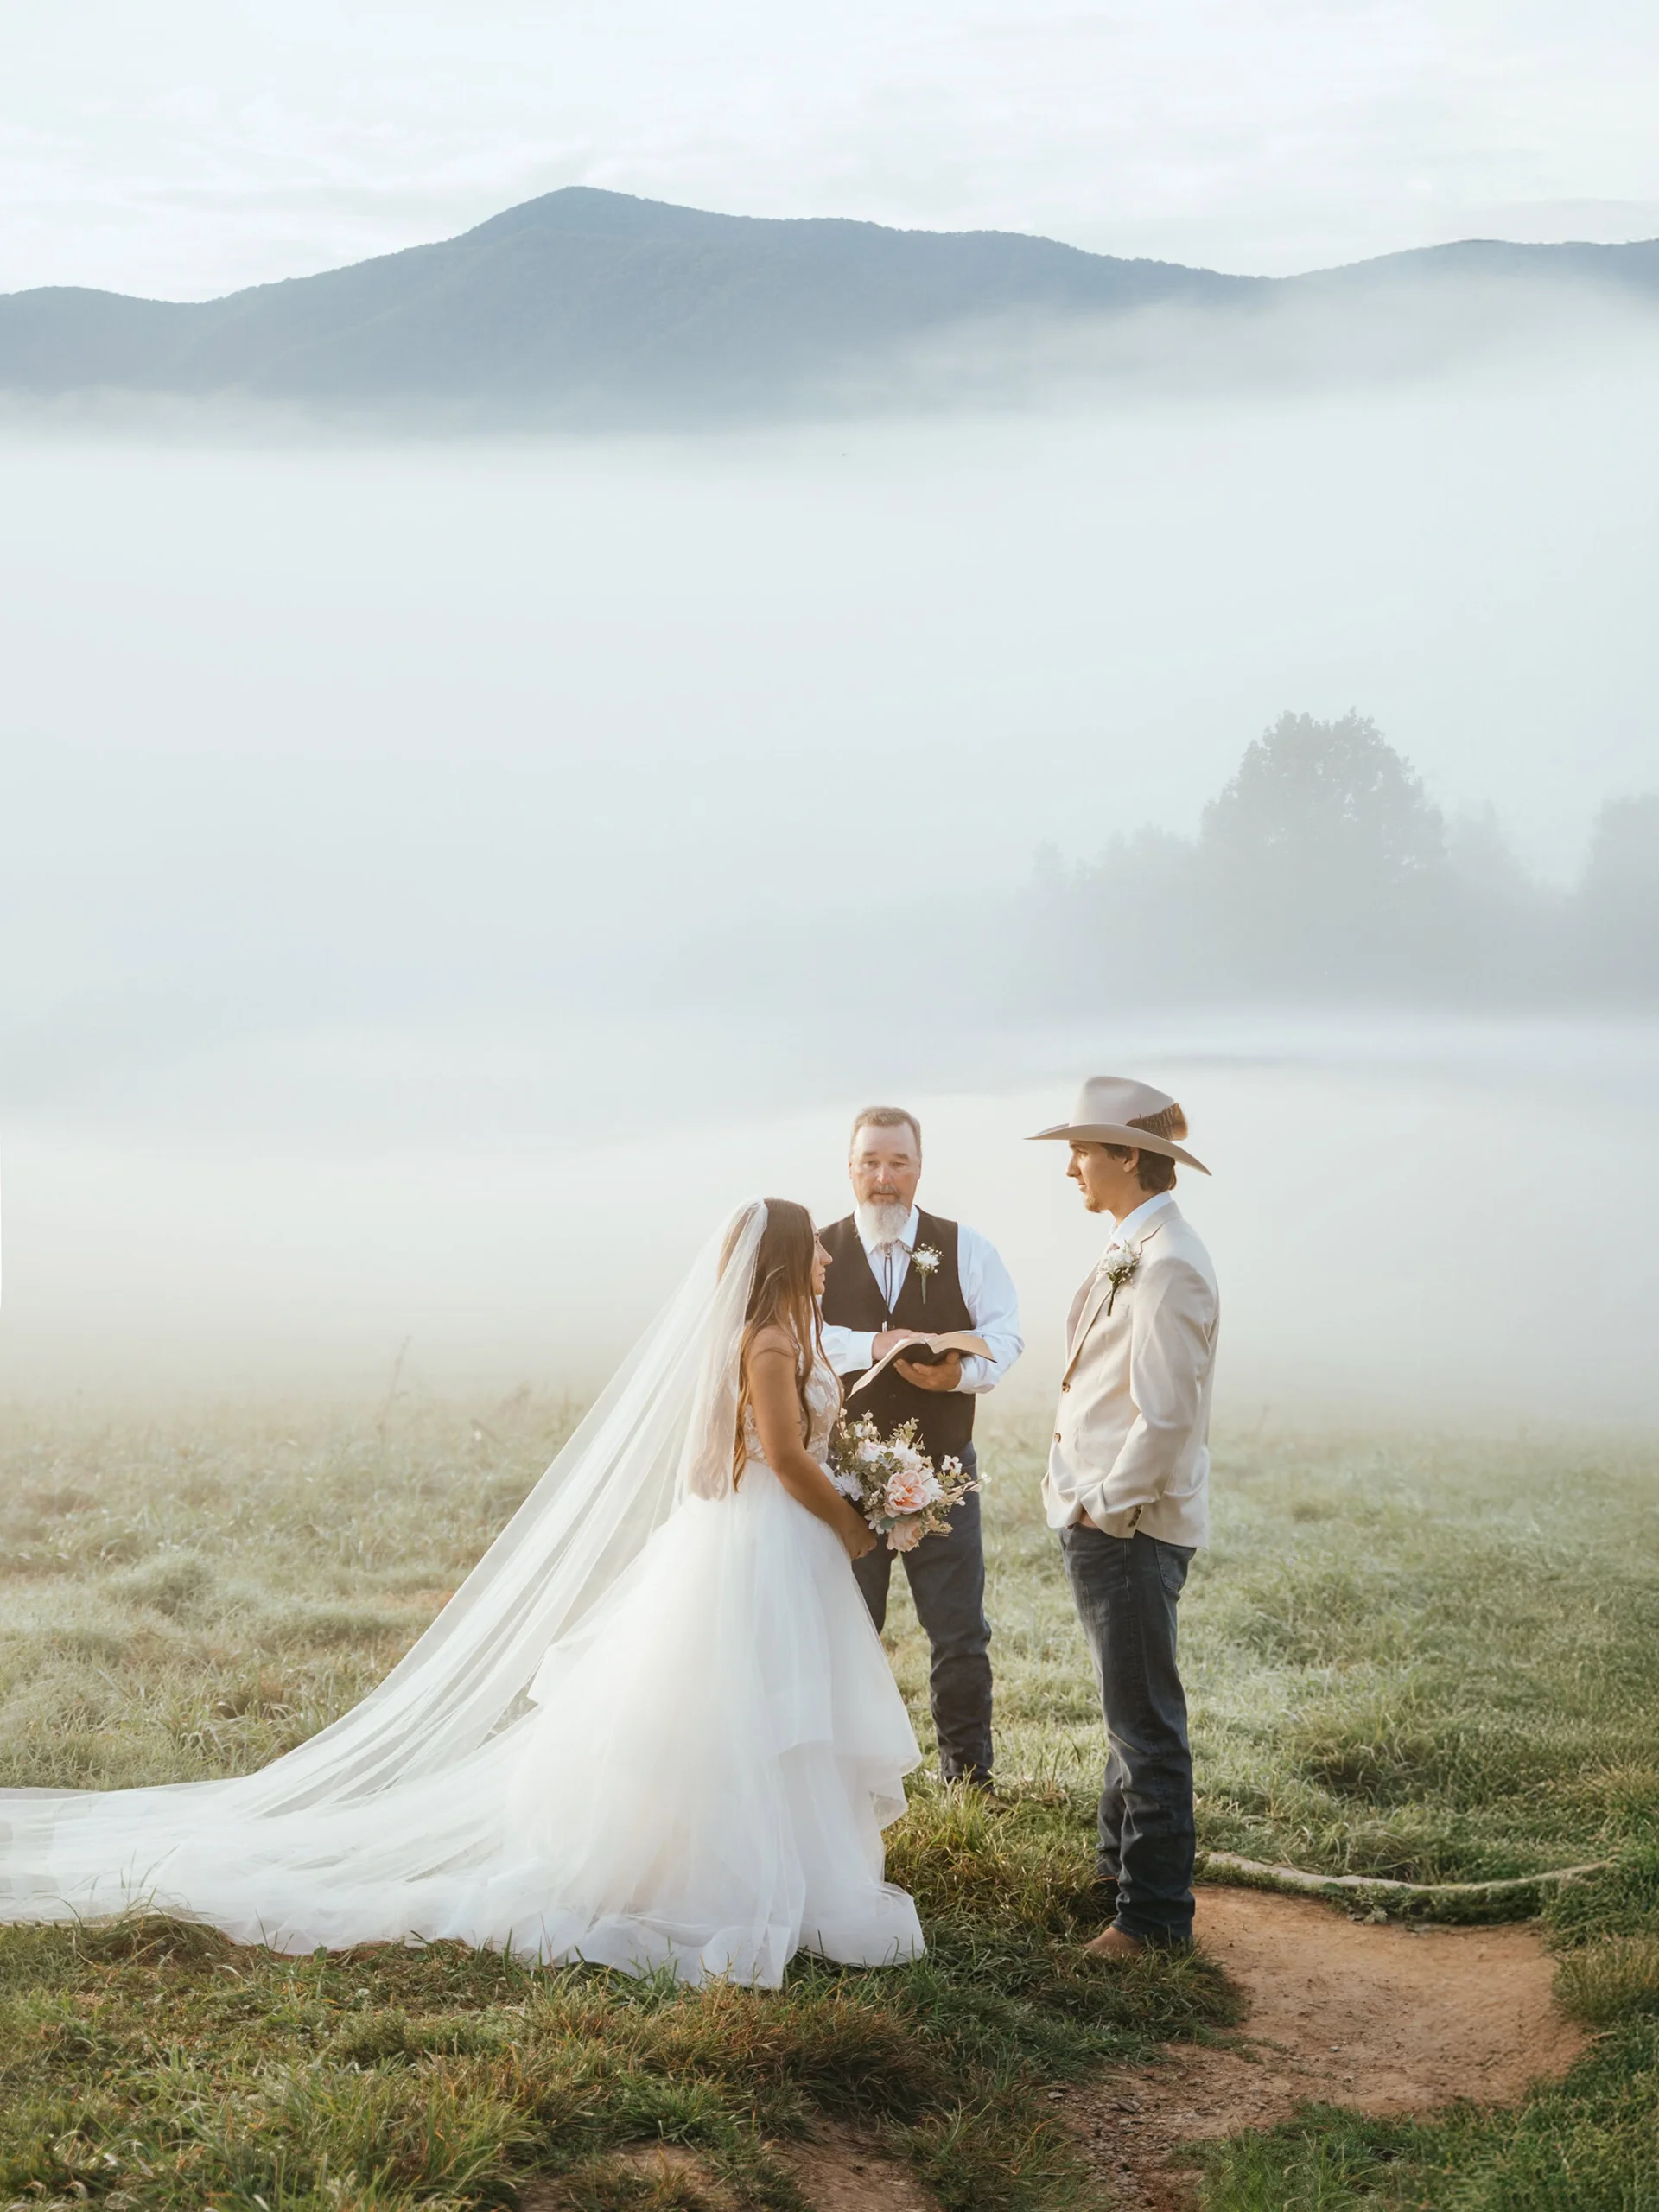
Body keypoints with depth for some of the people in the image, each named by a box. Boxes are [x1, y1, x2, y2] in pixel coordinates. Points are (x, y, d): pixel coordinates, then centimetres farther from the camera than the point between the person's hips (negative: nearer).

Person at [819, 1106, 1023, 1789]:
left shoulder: (964, 1248, 4)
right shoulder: (819, 1253, 1)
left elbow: (1004, 1330, -3)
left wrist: (962, 1372, -23)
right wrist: (874, 1345, -29)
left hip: (943, 1469, 0)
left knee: (961, 1633, 4)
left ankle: (969, 1778, 15)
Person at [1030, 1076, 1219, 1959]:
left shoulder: (1166, 1265, -20)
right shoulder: (1131, 1250, 12)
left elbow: (1165, 1416, -24)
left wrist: (1105, 1507, -16)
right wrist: (1077, 1496, 13)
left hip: (1130, 1524, -10)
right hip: (1099, 1514, 10)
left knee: (1145, 1721, -3)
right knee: (1129, 1710, 22)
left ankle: (1154, 1913, 3)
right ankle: (1120, 1865, 36)